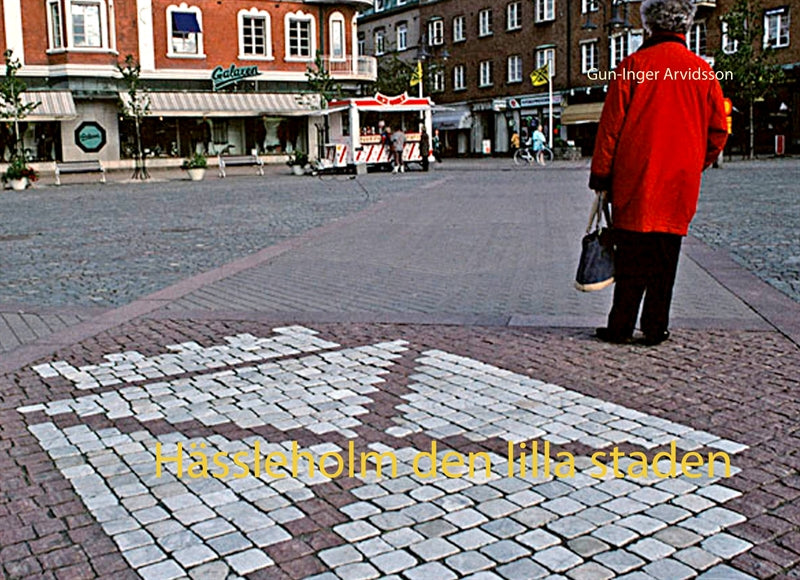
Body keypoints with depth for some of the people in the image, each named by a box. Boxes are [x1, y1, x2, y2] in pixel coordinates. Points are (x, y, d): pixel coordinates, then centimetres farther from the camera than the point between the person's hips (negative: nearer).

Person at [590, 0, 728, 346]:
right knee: (665, 259, 9)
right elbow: (718, 132, 8)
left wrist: (600, 175, 1)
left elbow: (611, 125, -5)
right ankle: (655, 329, 13)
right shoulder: (703, 71, 5)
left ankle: (621, 328, 6)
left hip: (634, 180, -2)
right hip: (680, 186, 2)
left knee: (630, 257, 3)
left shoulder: (633, 65, -4)